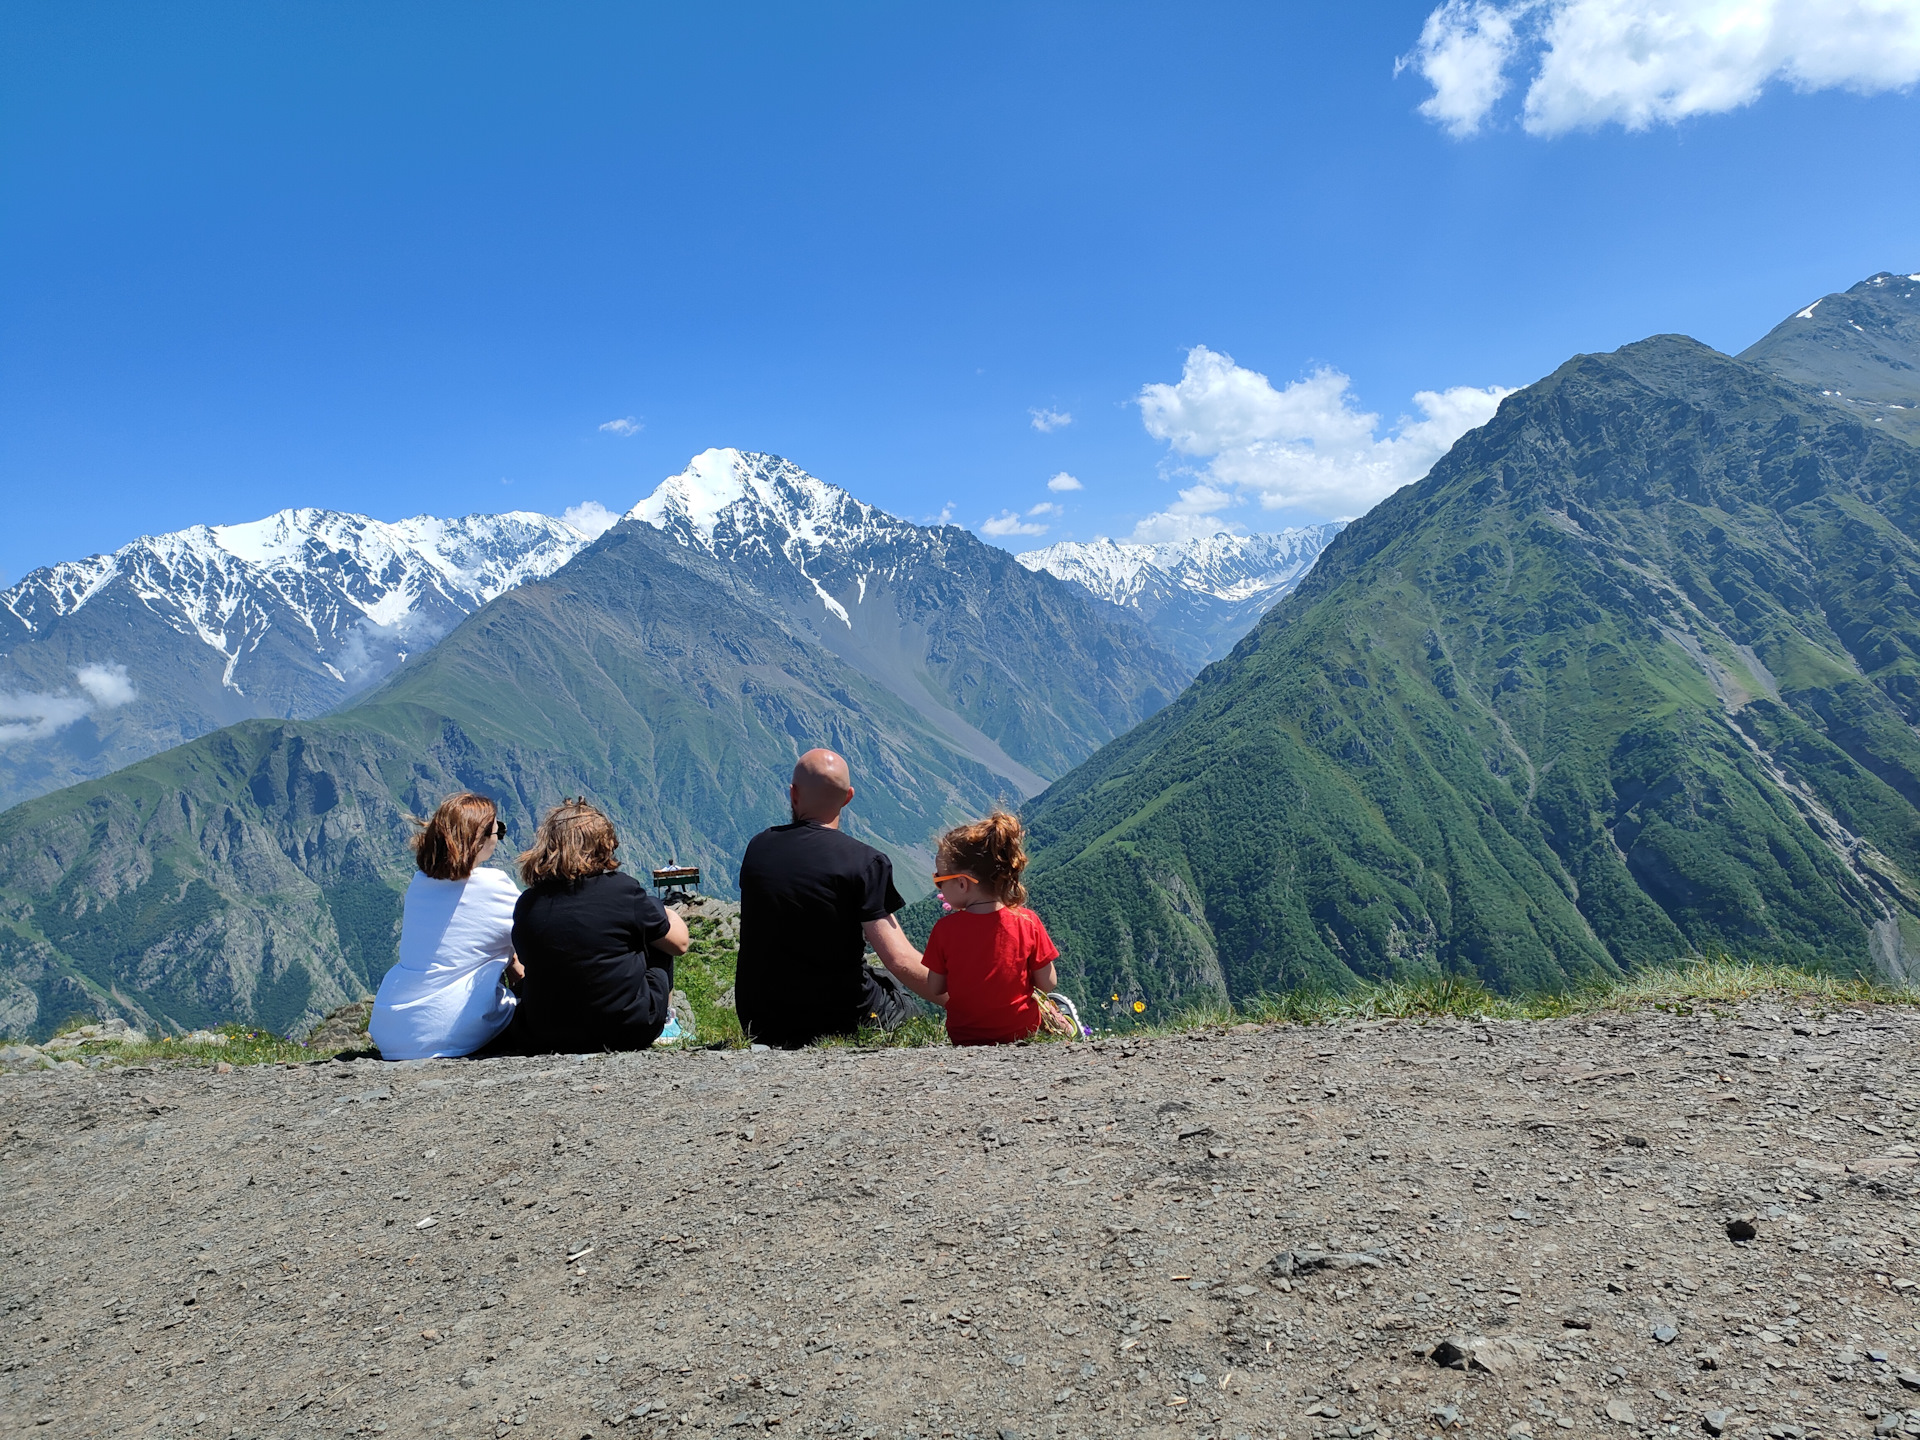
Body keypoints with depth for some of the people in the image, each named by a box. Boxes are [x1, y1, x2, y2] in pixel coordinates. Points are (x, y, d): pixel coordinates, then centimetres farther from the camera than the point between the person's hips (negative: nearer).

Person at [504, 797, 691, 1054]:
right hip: (629, 1031, -4)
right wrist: (670, 915, 20)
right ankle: (666, 1019, 29)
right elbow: (680, 943, -3)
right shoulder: (621, 890, -16)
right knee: (660, 938, 18)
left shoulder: (526, 904, -6)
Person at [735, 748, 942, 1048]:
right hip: (838, 1021, -4)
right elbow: (900, 961, -20)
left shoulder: (757, 848, 0)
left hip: (759, 1024, 4)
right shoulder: (864, 863, -15)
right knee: (900, 1003, 26)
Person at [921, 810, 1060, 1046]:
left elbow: (935, 993, -8)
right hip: (1022, 1031, 1)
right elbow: (1048, 984, -8)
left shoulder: (945, 929, -18)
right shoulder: (1028, 922, -15)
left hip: (964, 1037, -1)